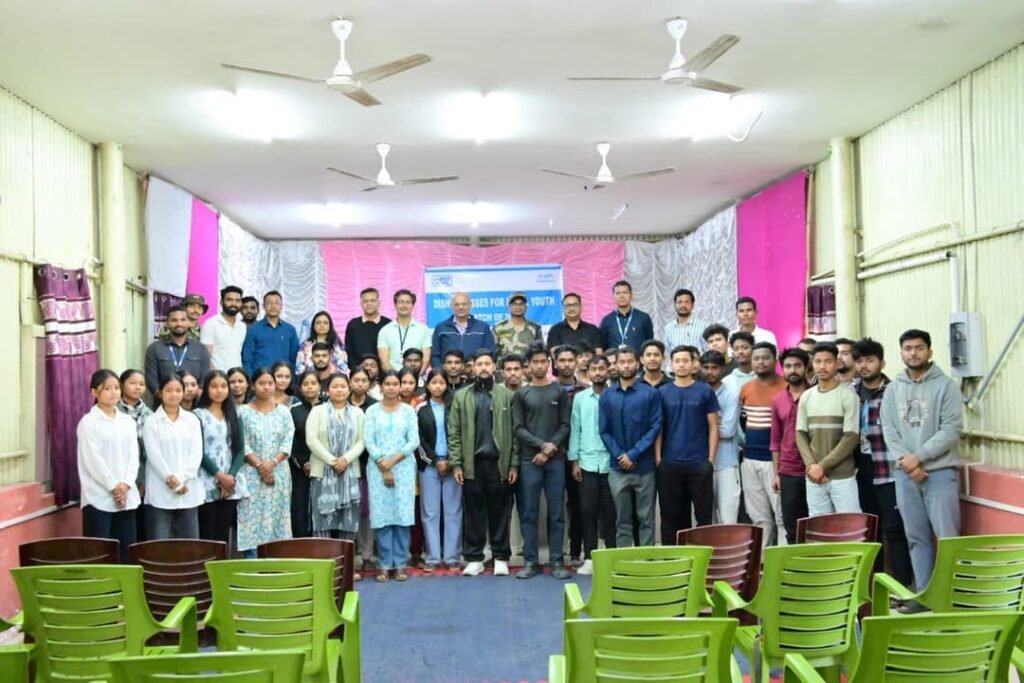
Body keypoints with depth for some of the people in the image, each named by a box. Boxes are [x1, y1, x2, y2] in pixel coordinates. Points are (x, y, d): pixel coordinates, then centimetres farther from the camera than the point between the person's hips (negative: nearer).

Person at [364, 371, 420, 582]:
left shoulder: (408, 411, 7)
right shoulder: (372, 411, 6)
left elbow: (414, 441, 0)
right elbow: (368, 441, -1)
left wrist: (393, 460, -10)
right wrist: (383, 466, -10)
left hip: (404, 467, 0)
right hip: (378, 468, 0)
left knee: (402, 515, -3)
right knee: (382, 515, -2)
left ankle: (400, 564, 4)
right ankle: (385, 565, 4)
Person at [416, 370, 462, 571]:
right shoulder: (421, 409, 6)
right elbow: (419, 440, 2)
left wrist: (452, 462, -7)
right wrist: (437, 461, -6)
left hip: (452, 464, 0)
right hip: (429, 466, 0)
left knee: (453, 511, 1)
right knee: (430, 512, 1)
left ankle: (451, 557, 5)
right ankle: (433, 557, 6)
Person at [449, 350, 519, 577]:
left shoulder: (507, 396, 5)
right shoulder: (461, 396, 8)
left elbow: (514, 432, 3)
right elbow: (454, 433, 5)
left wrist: (514, 464, -3)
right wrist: (456, 464, -3)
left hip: (499, 463, -1)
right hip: (472, 463, 1)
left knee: (500, 512, 5)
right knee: (473, 513, 6)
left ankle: (501, 558, 14)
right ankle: (474, 558, 13)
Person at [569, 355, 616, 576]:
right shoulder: (580, 398, 7)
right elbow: (575, 430, 7)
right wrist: (574, 461, 2)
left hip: (612, 463, -2)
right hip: (587, 463, 2)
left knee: (610, 511, 5)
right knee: (588, 510, 4)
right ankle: (589, 558, 11)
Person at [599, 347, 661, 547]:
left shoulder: (651, 393, -2)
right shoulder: (607, 395, 6)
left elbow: (655, 427, -6)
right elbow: (604, 431, 3)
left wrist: (633, 455, -12)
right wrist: (619, 455, -9)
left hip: (644, 466, -2)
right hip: (617, 468, 2)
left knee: (646, 518, 4)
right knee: (622, 519, 9)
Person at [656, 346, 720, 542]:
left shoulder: (705, 391, 2)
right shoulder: (662, 392, 5)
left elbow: (713, 427, 3)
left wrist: (711, 459, -3)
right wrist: (658, 459, -2)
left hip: (699, 464, -1)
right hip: (669, 464, 1)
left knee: (704, 513, 3)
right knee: (671, 515, 9)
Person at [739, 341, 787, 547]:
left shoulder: (786, 388, -7)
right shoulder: (746, 389, 10)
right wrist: (746, 441, 12)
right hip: (749, 460, 6)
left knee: (782, 515, -2)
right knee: (759, 517, 13)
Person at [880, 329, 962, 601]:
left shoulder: (945, 385, -2)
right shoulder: (893, 388, 10)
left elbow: (952, 430, -10)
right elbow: (888, 430, 4)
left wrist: (919, 456, -15)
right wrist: (905, 461, -11)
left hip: (940, 471, -4)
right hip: (904, 473, 4)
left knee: (948, 536, -6)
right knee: (917, 538, 9)